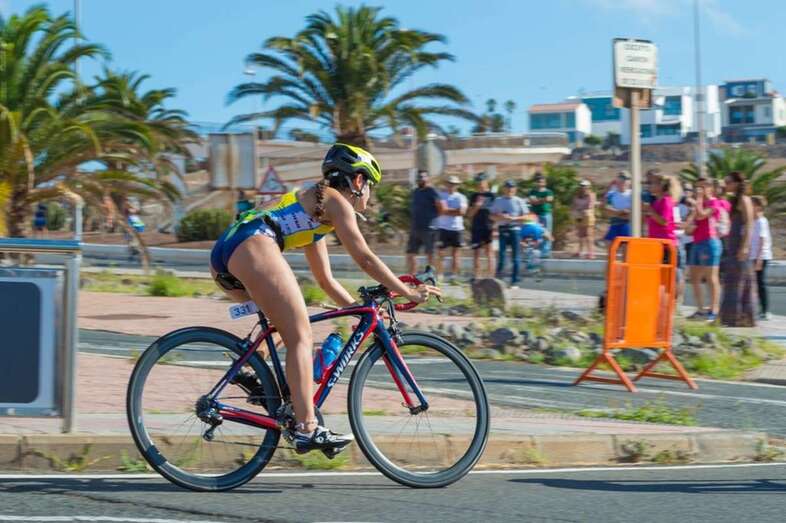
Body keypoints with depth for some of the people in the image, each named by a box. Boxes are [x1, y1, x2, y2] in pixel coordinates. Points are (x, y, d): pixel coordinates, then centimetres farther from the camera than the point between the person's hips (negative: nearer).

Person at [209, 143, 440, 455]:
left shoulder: (313, 212, 34)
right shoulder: (336, 201, 10)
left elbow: (326, 281, 38)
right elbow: (365, 259, 4)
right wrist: (408, 292, 10)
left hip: (222, 256, 9)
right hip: (252, 247, -9)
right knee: (301, 337, -7)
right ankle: (306, 428, -15)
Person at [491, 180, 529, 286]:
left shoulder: (519, 201, 6)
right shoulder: (498, 201, 11)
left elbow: (526, 217, 2)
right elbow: (492, 216, 9)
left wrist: (513, 218, -13)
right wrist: (501, 217, -11)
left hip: (515, 229, -1)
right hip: (503, 230, 1)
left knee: (516, 257, -2)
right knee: (501, 255, -3)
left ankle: (515, 281, 2)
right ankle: (498, 279, 6)